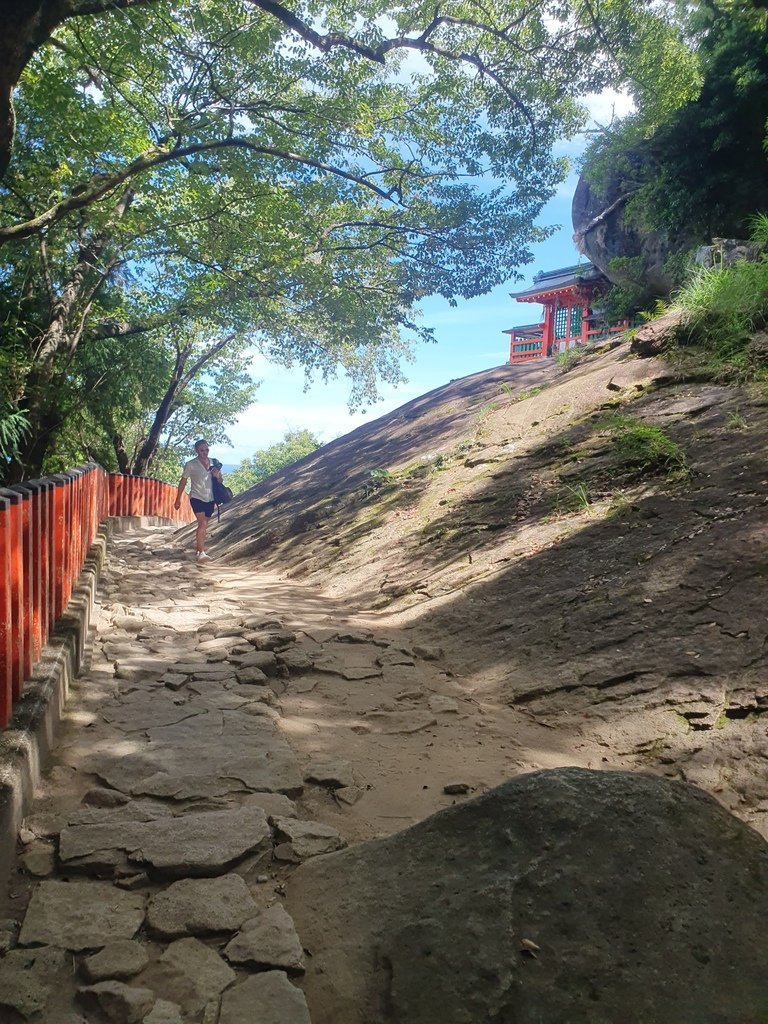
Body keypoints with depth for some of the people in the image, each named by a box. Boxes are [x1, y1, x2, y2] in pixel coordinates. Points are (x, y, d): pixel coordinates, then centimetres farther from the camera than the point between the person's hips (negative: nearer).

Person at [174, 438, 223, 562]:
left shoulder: (214, 463, 6)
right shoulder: (190, 465, -6)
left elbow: (220, 481, 14)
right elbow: (183, 481, 3)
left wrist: (217, 475, -10)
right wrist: (178, 499, 5)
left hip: (210, 499, 5)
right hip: (197, 497, -5)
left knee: (203, 525, 14)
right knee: (202, 524, -20)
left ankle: (198, 548, 31)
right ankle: (201, 553, -23)